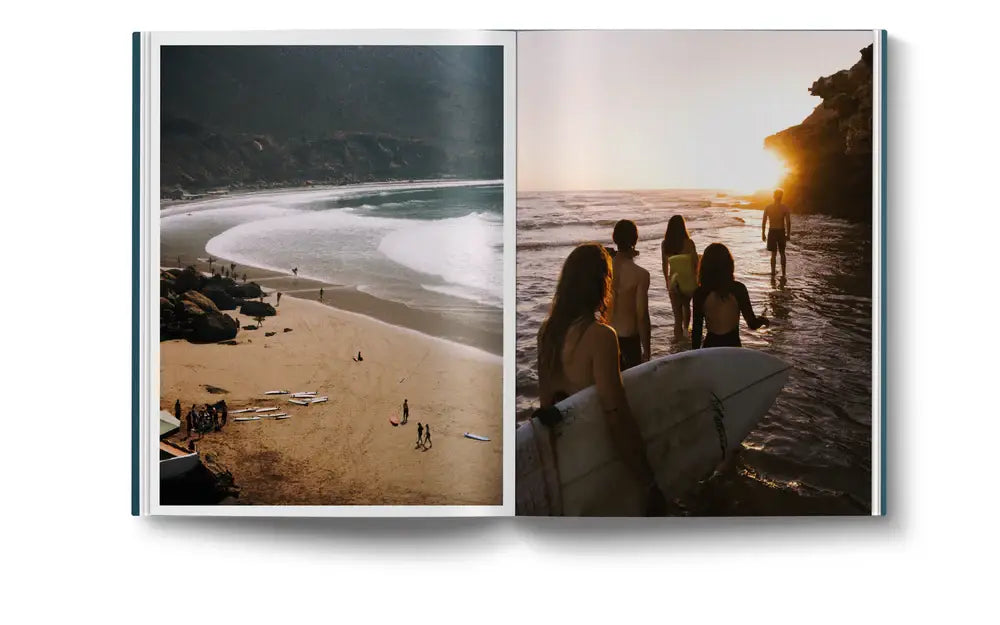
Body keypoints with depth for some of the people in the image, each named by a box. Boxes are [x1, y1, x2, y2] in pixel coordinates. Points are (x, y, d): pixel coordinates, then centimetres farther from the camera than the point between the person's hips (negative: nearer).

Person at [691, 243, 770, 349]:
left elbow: (696, 329, -4)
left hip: (710, 345, 1)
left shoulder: (700, 292, -9)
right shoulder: (738, 288, -10)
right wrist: (762, 320, 17)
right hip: (732, 345, 0)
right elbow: (753, 324, -6)